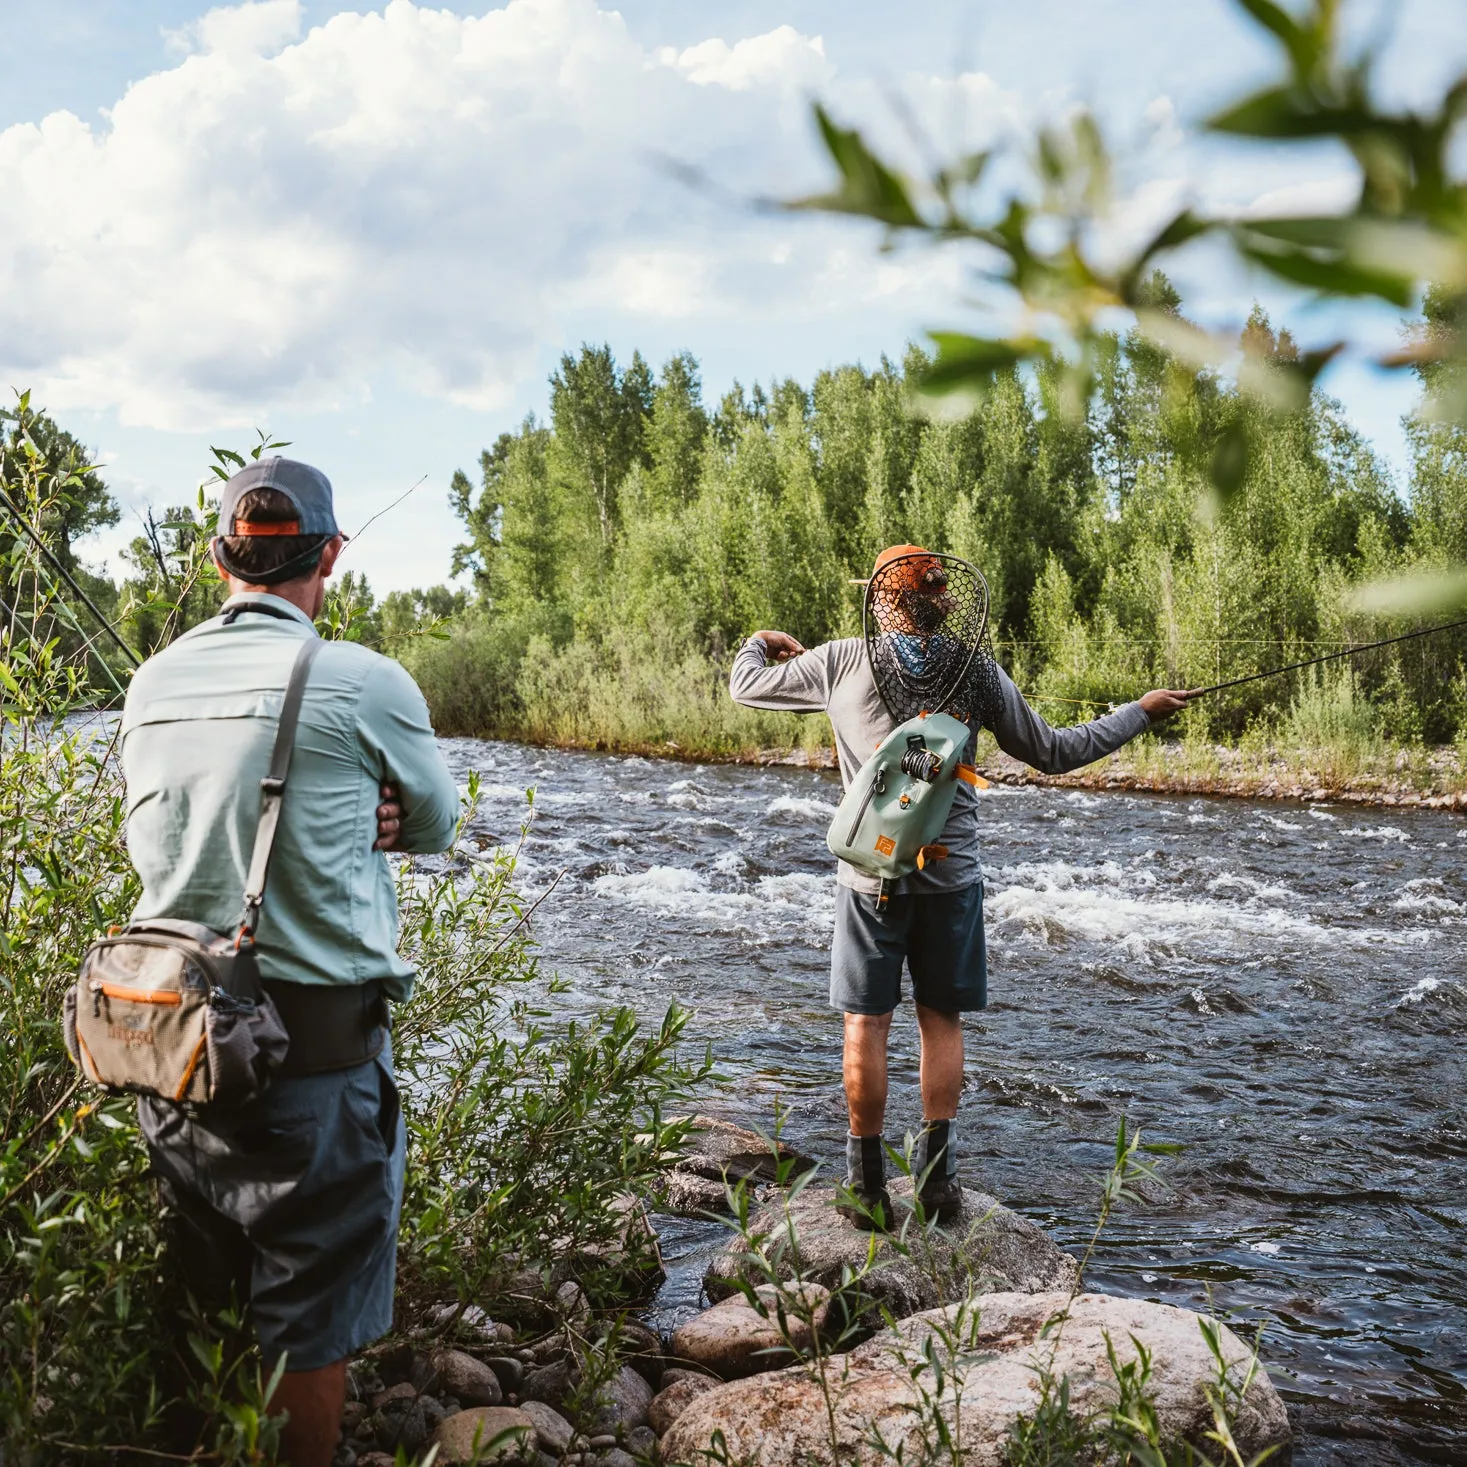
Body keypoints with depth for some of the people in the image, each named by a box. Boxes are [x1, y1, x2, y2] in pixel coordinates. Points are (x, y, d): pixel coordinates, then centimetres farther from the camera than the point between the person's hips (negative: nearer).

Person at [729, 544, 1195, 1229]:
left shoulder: (840, 661, -2)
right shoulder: (976, 669, 0)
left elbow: (746, 685, 11)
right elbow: (1052, 752, 6)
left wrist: (761, 644, 34)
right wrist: (1141, 711, 19)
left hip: (870, 873, -1)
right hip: (951, 873, 1)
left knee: (866, 1025, 5)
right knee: (941, 1021, 12)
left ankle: (868, 1187, 9)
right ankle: (937, 1174, 13)